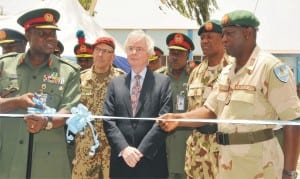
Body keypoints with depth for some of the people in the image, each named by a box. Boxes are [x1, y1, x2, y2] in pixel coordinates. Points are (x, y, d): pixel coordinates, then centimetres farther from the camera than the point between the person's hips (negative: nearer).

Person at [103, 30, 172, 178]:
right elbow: (108, 120, 3)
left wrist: (141, 150, -13)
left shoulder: (163, 82, 3)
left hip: (151, 160, -2)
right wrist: (124, 148, -12)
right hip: (121, 160, 2)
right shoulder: (115, 83, 11)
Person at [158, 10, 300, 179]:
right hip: (227, 163, 8)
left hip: (257, 165, -7)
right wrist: (179, 118, -7)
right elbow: (210, 111, 12)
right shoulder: (226, 72, 12)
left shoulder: (270, 67, -13)